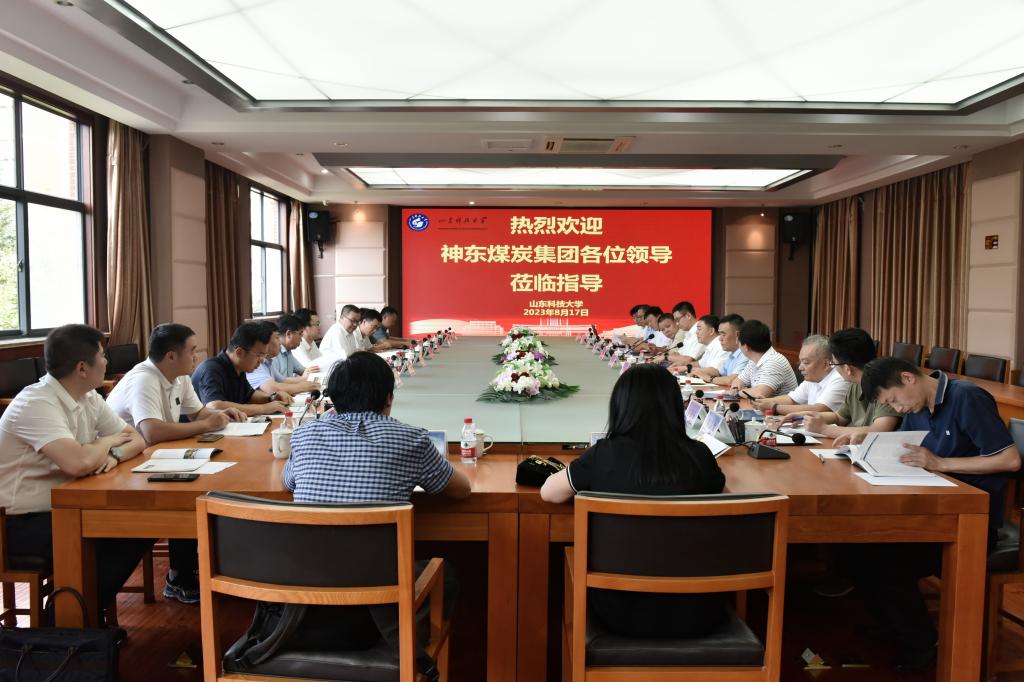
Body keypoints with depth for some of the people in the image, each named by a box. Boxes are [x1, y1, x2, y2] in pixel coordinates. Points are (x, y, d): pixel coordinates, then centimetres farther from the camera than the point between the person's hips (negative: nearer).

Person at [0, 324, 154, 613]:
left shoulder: (89, 398, 3)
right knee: (104, 548, -25)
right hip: (23, 523, -8)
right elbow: (79, 462, -40)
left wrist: (114, 455, -18)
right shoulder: (36, 404, -25)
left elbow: (136, 439, 6)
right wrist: (108, 441, -17)